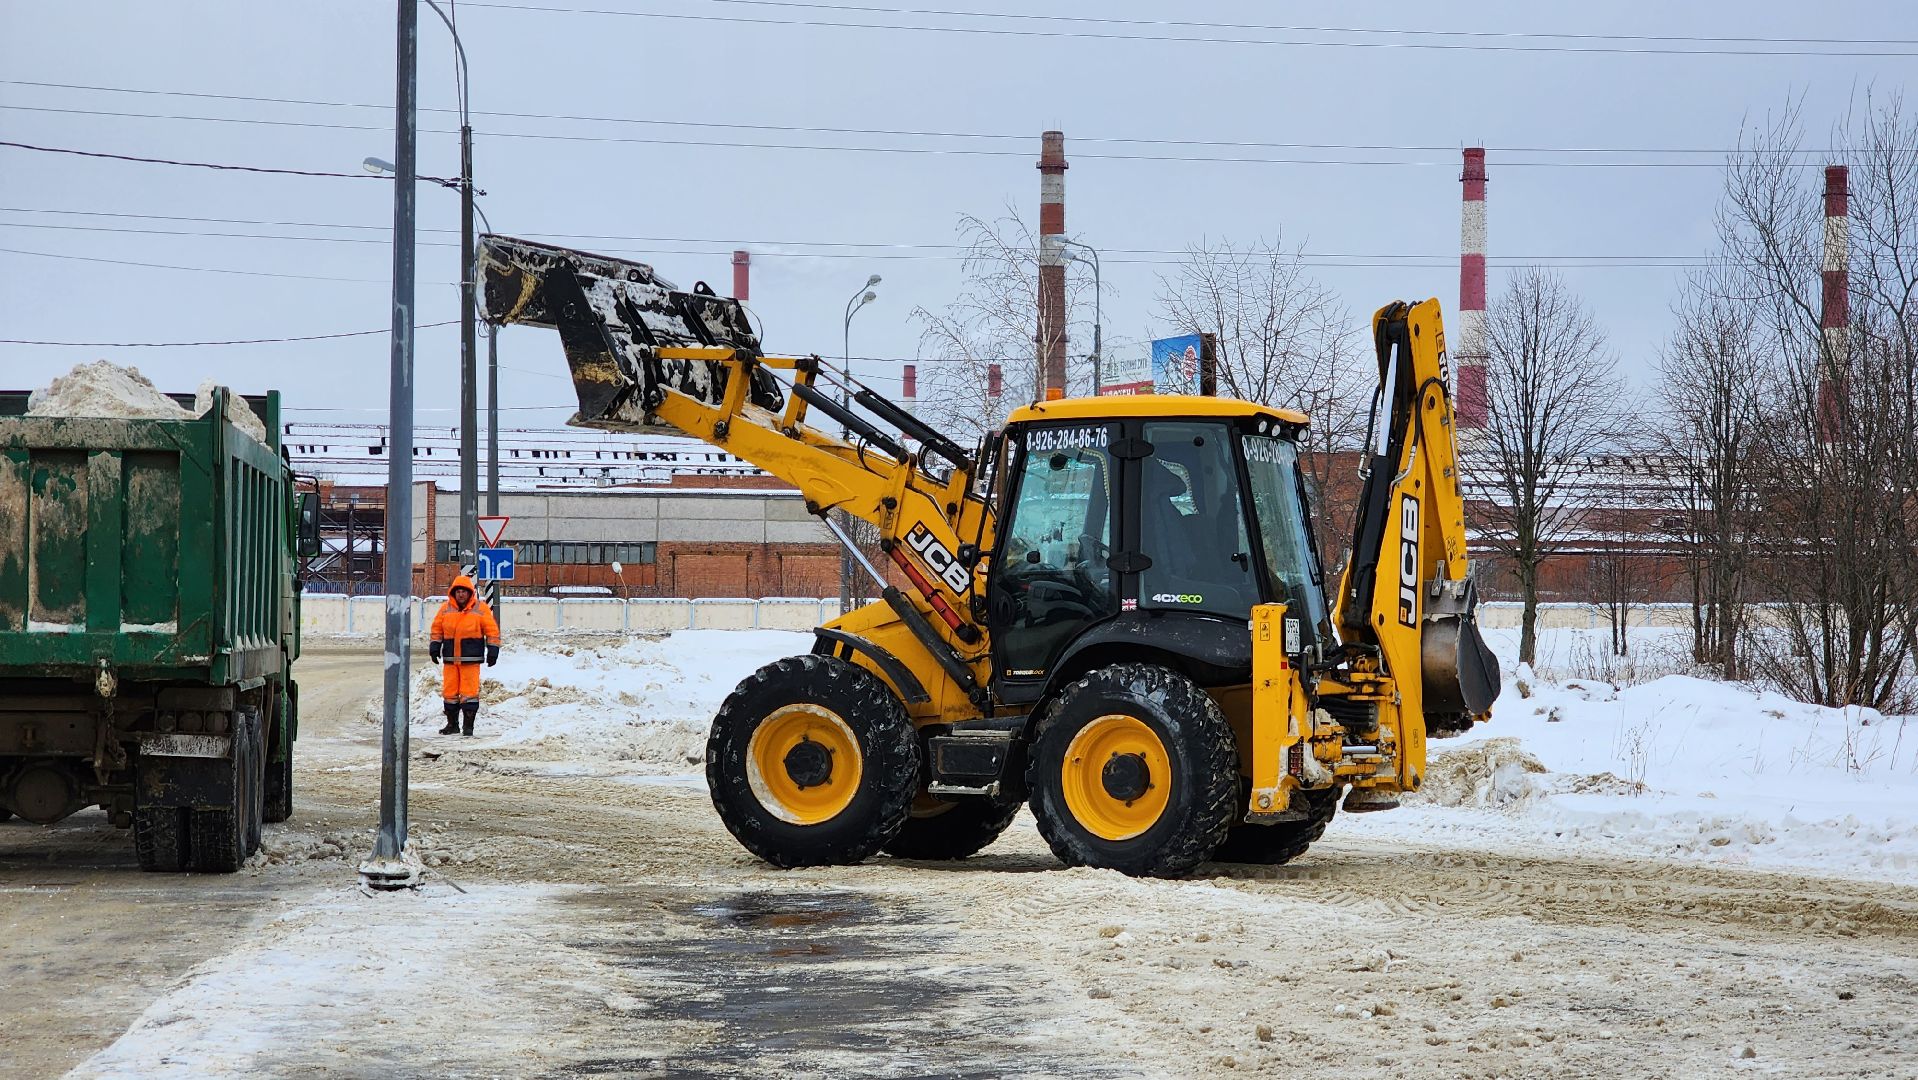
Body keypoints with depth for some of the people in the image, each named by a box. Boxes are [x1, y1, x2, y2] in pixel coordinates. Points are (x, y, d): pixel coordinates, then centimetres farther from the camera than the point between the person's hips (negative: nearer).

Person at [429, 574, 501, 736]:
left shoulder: (480, 608, 0)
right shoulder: (446, 608, 7)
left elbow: (492, 630, 2)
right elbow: (437, 629, 15)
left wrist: (492, 651, -2)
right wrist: (435, 648, 8)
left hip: (471, 659, -3)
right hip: (449, 659, 3)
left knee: (469, 691, -7)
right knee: (449, 691, 6)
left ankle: (469, 725, -2)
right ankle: (452, 724, 17)